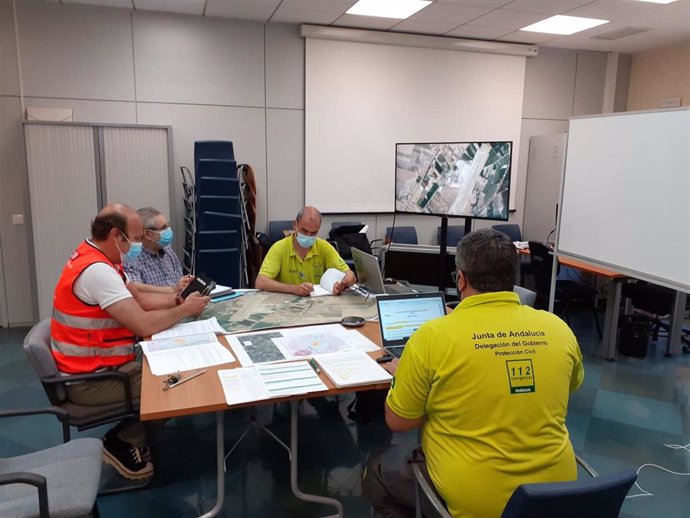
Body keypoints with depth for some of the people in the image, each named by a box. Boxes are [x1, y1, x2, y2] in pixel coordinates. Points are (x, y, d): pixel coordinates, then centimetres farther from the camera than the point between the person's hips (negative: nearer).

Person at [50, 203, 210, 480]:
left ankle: (129, 437, 18)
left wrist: (177, 299, 0)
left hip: (95, 364, 10)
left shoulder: (95, 258, 5)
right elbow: (145, 325, -31)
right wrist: (186, 309, -15)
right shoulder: (97, 270, -27)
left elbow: (136, 298, 14)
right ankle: (123, 443, 6)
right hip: (90, 379, -10)